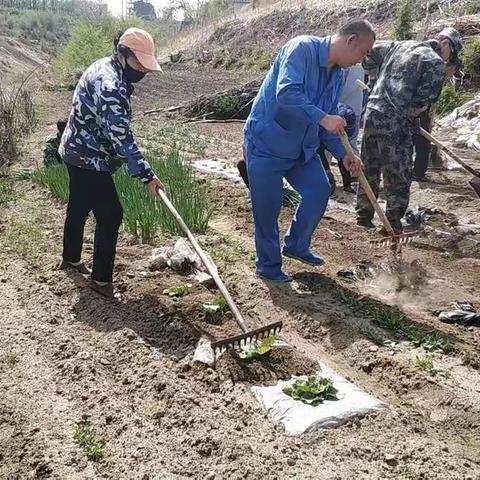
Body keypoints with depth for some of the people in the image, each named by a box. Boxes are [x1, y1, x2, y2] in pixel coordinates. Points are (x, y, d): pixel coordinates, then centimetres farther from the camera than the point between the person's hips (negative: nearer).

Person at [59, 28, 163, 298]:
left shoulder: (106, 69, 7)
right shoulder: (110, 85, -26)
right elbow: (121, 136, -31)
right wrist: (146, 174, -28)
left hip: (78, 152, 10)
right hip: (89, 158, -10)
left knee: (79, 208, 23)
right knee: (110, 215, -5)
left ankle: (71, 258, 42)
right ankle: (101, 279, 5)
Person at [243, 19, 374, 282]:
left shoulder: (337, 75, 7)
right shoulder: (302, 48, -19)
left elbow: (328, 121, 12)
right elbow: (286, 93, -33)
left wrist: (343, 154, 2)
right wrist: (323, 118, -36)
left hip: (301, 147, 8)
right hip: (266, 143, -8)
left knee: (319, 191, 5)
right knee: (268, 208, -1)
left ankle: (296, 246, 27)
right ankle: (268, 266, 18)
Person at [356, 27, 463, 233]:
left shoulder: (399, 46, 16)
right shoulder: (435, 62, -5)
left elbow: (369, 56, 25)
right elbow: (423, 101, -12)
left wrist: (377, 83, 27)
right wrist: (411, 112, 8)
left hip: (372, 114, 7)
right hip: (397, 124, -7)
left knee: (369, 171, 16)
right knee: (398, 177, 5)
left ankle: (363, 217, 24)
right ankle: (393, 224, 8)